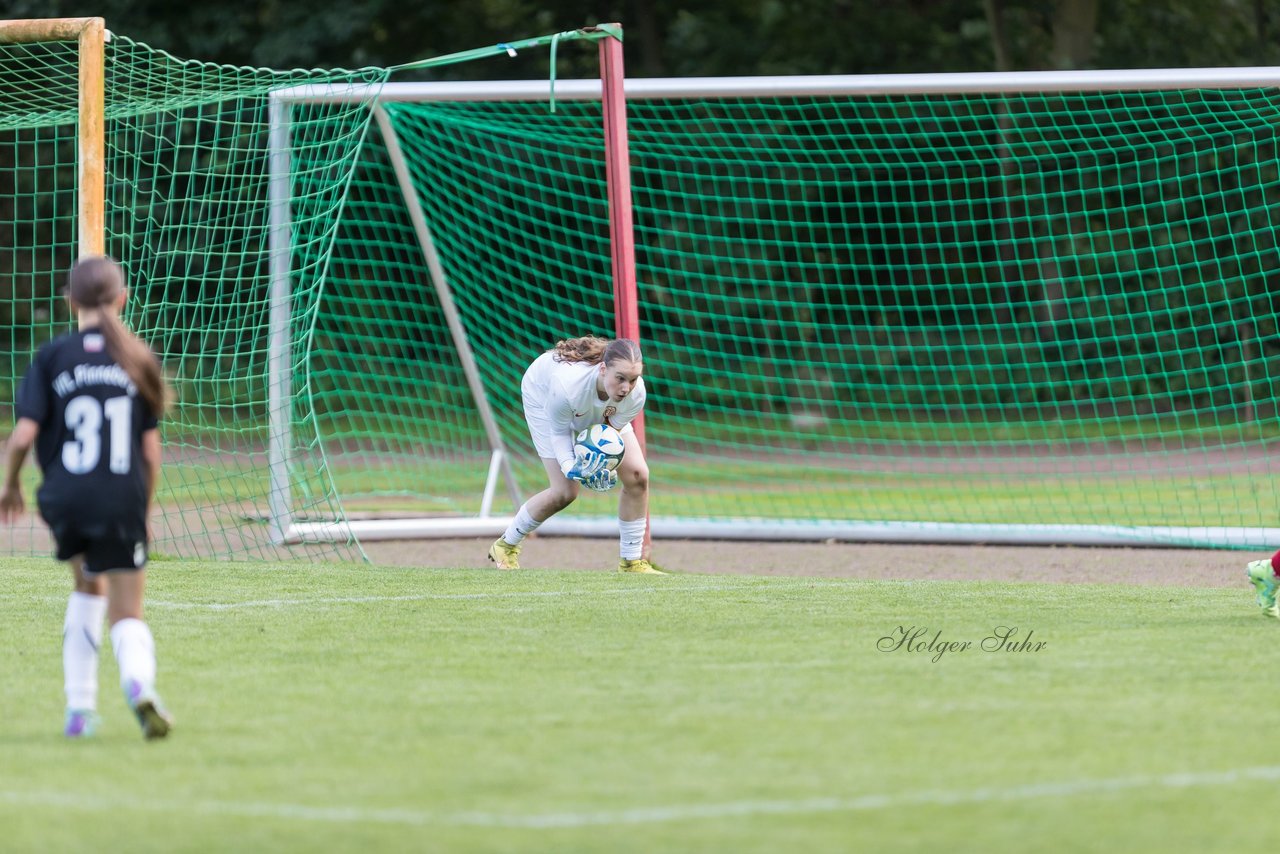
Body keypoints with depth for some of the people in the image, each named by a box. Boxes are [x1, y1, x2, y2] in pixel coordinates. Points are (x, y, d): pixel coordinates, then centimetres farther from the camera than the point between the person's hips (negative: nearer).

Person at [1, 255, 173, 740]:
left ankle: (79, 706, 21)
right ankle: (138, 680, -30)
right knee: (127, 614, 5)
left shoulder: (52, 357, 1)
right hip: (122, 500, -1)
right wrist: (144, 508, 17)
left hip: (64, 499, 1)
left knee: (88, 584, 27)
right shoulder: (139, 359, 4)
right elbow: (151, 450, 4)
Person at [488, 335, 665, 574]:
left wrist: (604, 466, -35)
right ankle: (505, 547, 12)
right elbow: (559, 433, -26)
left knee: (637, 475, -9)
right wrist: (571, 468, -41)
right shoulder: (568, 384, -47)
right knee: (565, 491, -12)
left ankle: (632, 562, 6)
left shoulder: (635, 393, -36)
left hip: (602, 409, 4)